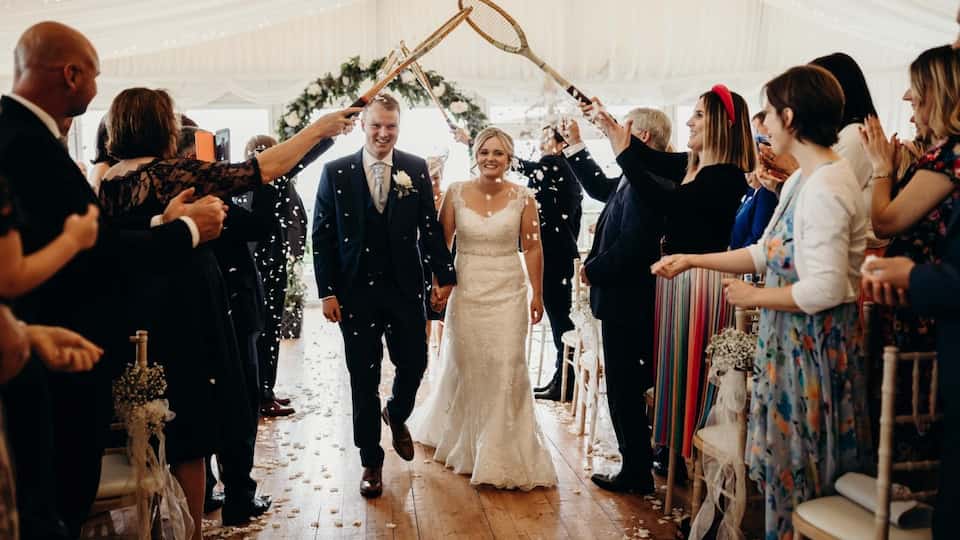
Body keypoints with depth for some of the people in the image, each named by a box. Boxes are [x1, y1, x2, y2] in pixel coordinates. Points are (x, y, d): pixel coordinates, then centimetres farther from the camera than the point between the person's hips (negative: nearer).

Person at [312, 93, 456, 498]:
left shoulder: (416, 169, 2)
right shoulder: (336, 172, -2)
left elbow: (430, 226, 5)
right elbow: (322, 236, -1)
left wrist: (444, 275, 0)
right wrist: (327, 292, -5)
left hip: (404, 289, 1)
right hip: (356, 293, -1)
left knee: (414, 363, 8)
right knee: (364, 380, 6)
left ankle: (396, 416, 42)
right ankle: (371, 461, 22)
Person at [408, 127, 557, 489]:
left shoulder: (523, 198, -3)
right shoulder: (456, 193, -1)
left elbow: (532, 248, 1)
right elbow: (441, 243, 2)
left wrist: (537, 294, 1)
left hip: (508, 293, -1)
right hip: (466, 291, 1)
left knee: (506, 370, 0)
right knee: (463, 367, 13)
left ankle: (501, 454, 15)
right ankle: (462, 441, 37)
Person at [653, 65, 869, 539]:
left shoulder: (825, 189, -22)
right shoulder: (803, 180, 9)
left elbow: (826, 289, -27)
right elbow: (767, 253, 15)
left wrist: (755, 296, -13)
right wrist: (691, 260, 13)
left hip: (815, 344, -9)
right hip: (790, 340, 9)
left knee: (799, 470, 6)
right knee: (787, 462, 18)